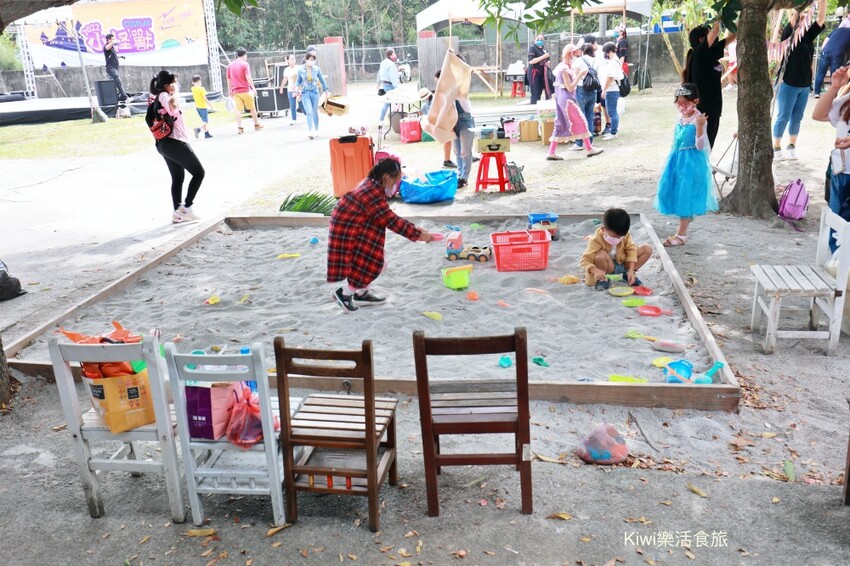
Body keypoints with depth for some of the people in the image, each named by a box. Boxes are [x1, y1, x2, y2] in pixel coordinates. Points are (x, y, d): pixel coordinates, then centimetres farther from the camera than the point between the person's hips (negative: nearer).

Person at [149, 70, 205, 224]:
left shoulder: (158, 97, 16)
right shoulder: (164, 96, -15)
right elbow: (173, 105, -37)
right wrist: (176, 92, -22)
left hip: (165, 143, 10)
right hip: (175, 142, -10)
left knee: (177, 178, 15)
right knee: (198, 173, -1)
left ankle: (178, 213, 15)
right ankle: (186, 207, -3)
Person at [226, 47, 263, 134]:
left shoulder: (230, 65, 9)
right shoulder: (245, 64, -7)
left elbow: (228, 79, 12)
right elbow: (248, 77, -16)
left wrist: (230, 90, 19)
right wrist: (253, 88, -12)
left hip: (235, 91, 4)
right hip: (245, 90, -4)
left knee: (238, 110, 1)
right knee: (252, 108, 10)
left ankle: (239, 127, -5)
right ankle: (257, 125, 20)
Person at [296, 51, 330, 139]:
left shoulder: (316, 69, -1)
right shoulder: (301, 70, -2)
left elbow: (322, 79, 9)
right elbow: (298, 81, 9)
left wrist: (326, 90, 13)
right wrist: (297, 90, 3)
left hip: (315, 92, 1)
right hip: (305, 93, -1)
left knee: (315, 112, 10)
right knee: (309, 112, -12)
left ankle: (316, 130, 22)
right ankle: (310, 131, -14)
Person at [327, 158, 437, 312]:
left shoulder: (373, 187, 4)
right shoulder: (372, 194, -26)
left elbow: (390, 217, 10)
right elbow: (392, 221, -24)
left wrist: (414, 228, 5)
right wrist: (418, 235, -18)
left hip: (355, 229, 10)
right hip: (345, 232, -10)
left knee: (372, 260, 13)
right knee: (370, 263, -2)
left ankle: (363, 294, 23)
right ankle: (344, 293, 9)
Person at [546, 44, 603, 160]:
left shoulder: (562, 66, 13)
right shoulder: (565, 68, -16)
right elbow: (570, 87, -19)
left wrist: (575, 74, 12)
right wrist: (579, 75, -18)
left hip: (561, 99, 10)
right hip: (567, 99, -10)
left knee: (560, 125, 8)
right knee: (580, 122, -1)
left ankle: (551, 153, 5)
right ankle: (589, 149, 7)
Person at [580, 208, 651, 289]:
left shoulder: (624, 235, -16)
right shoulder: (596, 240, -28)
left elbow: (631, 249, -10)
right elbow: (584, 261, -30)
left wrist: (631, 270, -21)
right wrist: (595, 270, -50)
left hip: (623, 264, 5)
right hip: (609, 267, -5)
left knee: (647, 249, -9)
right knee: (601, 255, -40)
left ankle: (628, 274, 4)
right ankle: (602, 279, -10)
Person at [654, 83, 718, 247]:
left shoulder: (699, 120, -15)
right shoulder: (679, 118, 7)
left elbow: (700, 146, -20)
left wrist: (700, 127, -33)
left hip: (692, 162, -7)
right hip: (677, 160, 7)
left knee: (685, 195, -3)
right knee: (677, 193, 12)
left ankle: (681, 235, 5)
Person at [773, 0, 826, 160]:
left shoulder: (808, 36, 7)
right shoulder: (788, 35, -6)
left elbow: (821, 18, 0)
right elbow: (794, 16, -19)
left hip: (805, 85, 6)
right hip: (788, 84, -5)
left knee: (797, 118, 11)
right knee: (783, 117, 0)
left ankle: (791, 147, 19)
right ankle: (776, 148, 9)